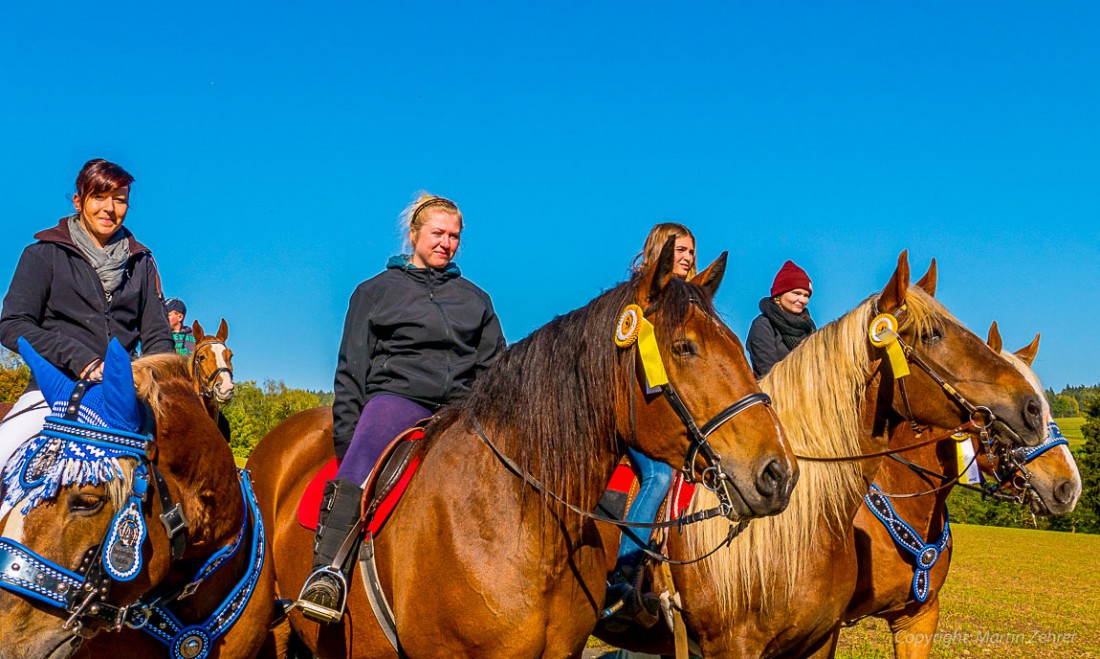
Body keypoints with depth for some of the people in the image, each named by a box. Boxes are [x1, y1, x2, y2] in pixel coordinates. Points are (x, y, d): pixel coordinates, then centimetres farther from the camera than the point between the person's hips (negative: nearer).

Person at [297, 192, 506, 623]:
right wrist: (345, 440, -1)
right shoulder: (376, 291, 17)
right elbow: (352, 372, 11)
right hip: (397, 397, -3)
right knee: (360, 464, -35)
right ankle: (329, 571, -44)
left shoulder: (475, 299, 25)